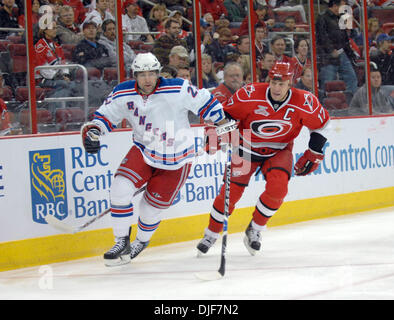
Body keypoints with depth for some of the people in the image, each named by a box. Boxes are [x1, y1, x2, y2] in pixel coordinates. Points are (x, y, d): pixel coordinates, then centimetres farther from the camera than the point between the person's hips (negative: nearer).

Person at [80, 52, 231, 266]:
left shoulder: (177, 90, -21)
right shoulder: (123, 94, -10)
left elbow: (205, 102, -11)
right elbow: (105, 116, 1)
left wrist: (225, 125, -6)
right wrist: (92, 131, -19)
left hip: (176, 160, -3)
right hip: (143, 151, 3)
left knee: (153, 207, 3)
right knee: (120, 188, -18)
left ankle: (141, 242, 35)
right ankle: (122, 243, -3)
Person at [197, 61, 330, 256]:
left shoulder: (304, 102, -19)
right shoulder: (250, 95, -23)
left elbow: (321, 124, -2)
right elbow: (226, 112, -8)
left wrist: (314, 155, -2)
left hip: (279, 151, 1)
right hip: (247, 148, -1)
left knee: (278, 187, -24)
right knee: (231, 190, -6)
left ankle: (254, 230, -2)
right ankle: (211, 235, 16)